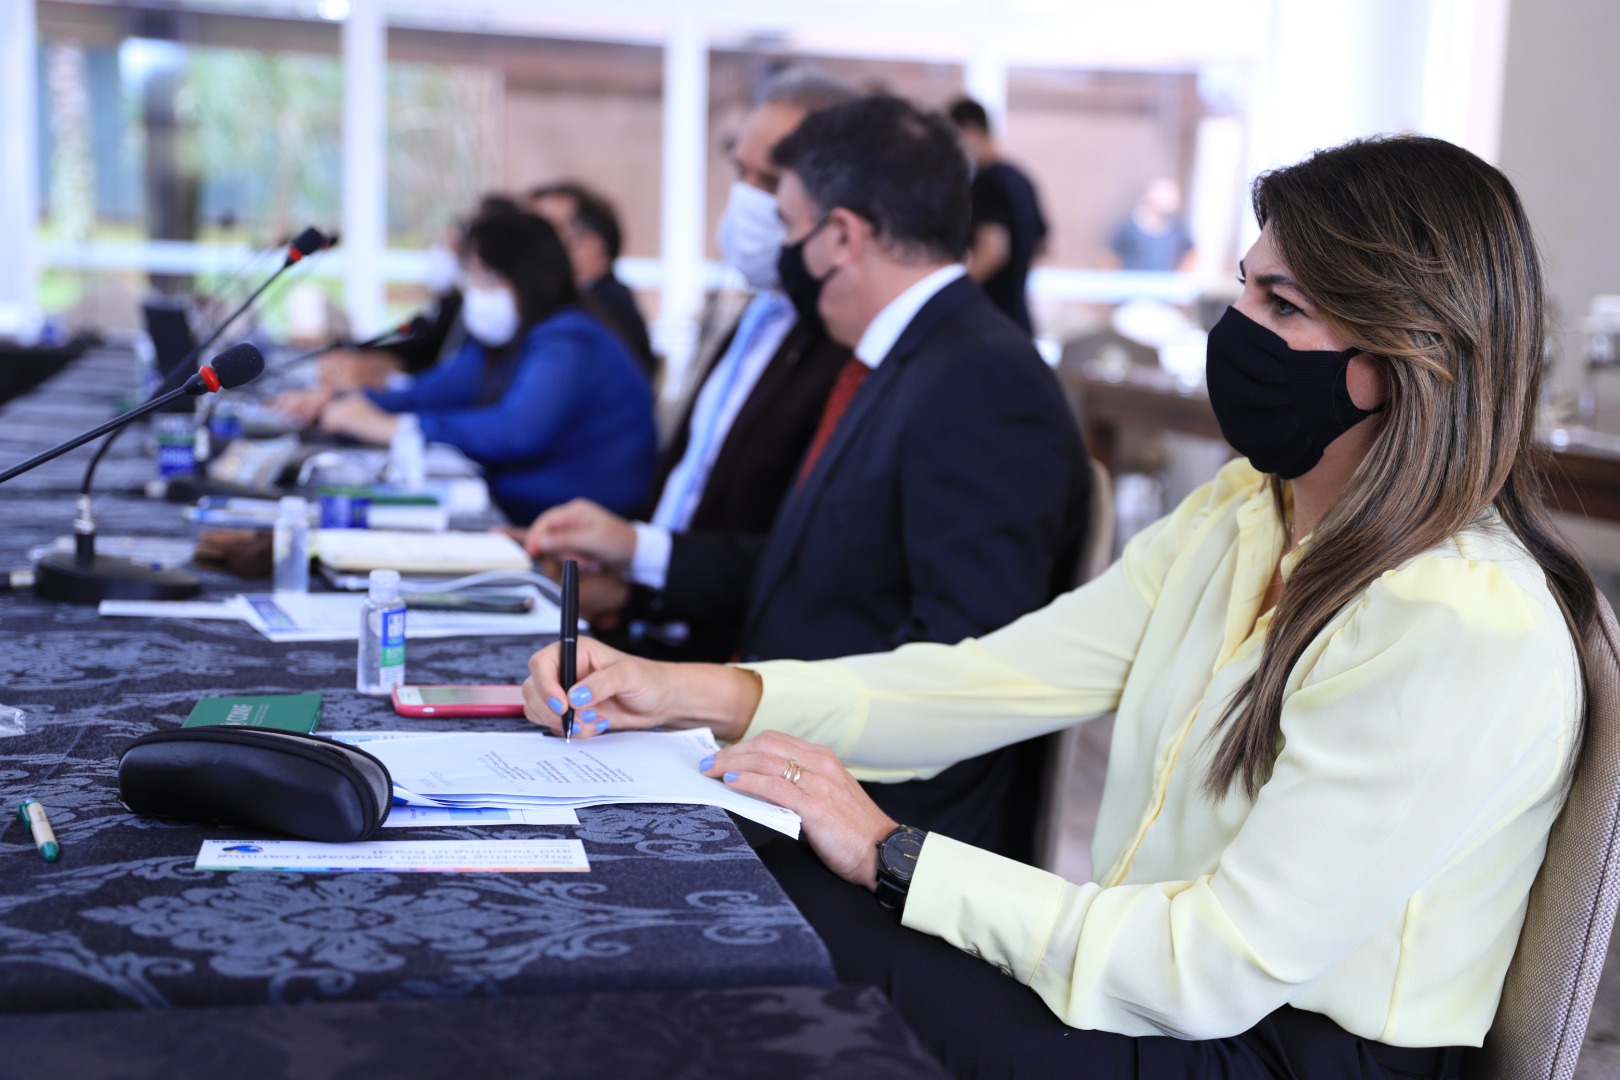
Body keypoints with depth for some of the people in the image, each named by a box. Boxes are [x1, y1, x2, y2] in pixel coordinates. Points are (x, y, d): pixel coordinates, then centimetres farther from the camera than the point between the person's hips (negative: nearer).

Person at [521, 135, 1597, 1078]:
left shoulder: (1471, 634, -24)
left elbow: (1216, 969, -24)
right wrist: (699, 693, -11)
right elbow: (1007, 676, -1)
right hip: (1164, 975, 7)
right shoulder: (1242, 514, 4)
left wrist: (893, 853, -20)